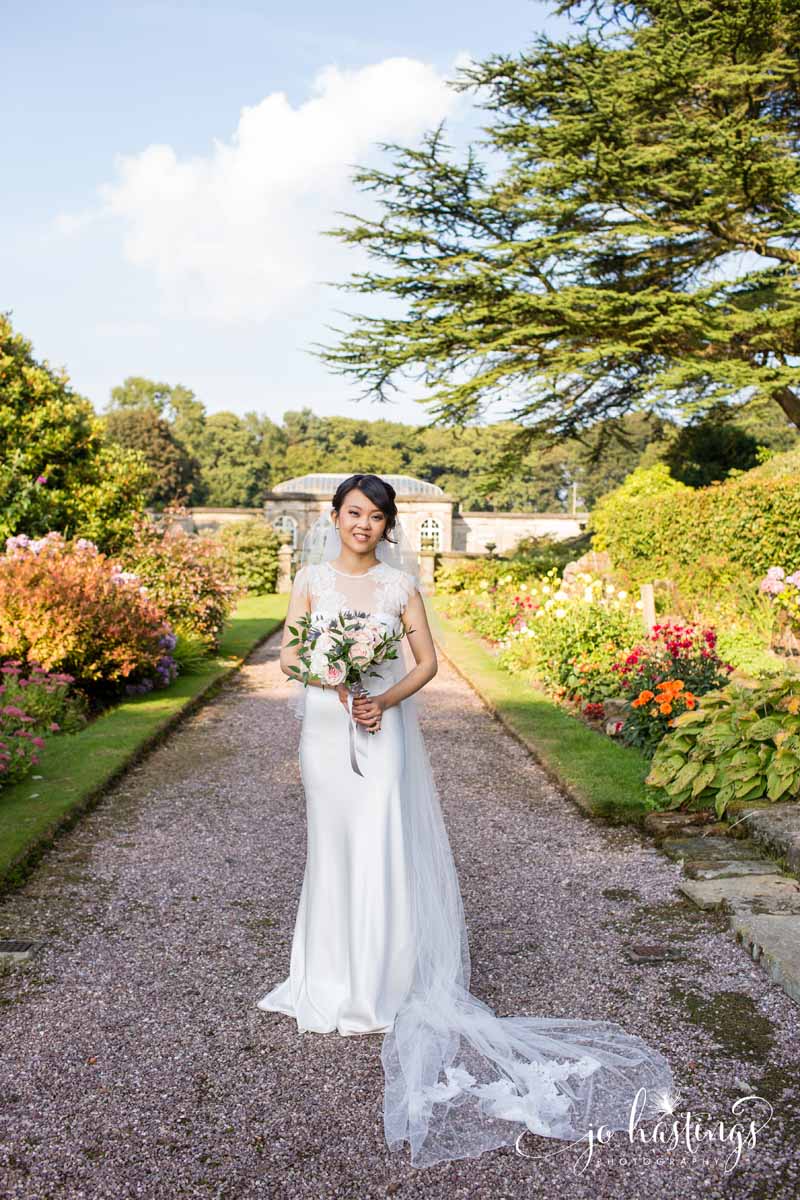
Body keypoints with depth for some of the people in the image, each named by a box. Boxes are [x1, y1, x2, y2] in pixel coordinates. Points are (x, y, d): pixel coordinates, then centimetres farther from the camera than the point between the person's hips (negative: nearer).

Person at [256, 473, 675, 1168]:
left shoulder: (400, 583, 0)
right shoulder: (312, 579, 2)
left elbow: (427, 659, 3)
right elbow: (290, 656, 1)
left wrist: (386, 698, -14)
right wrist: (333, 679, -19)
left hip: (383, 730, -1)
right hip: (326, 728, 1)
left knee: (382, 847, -1)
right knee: (334, 846, 11)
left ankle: (383, 984, 17)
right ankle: (336, 975, 29)